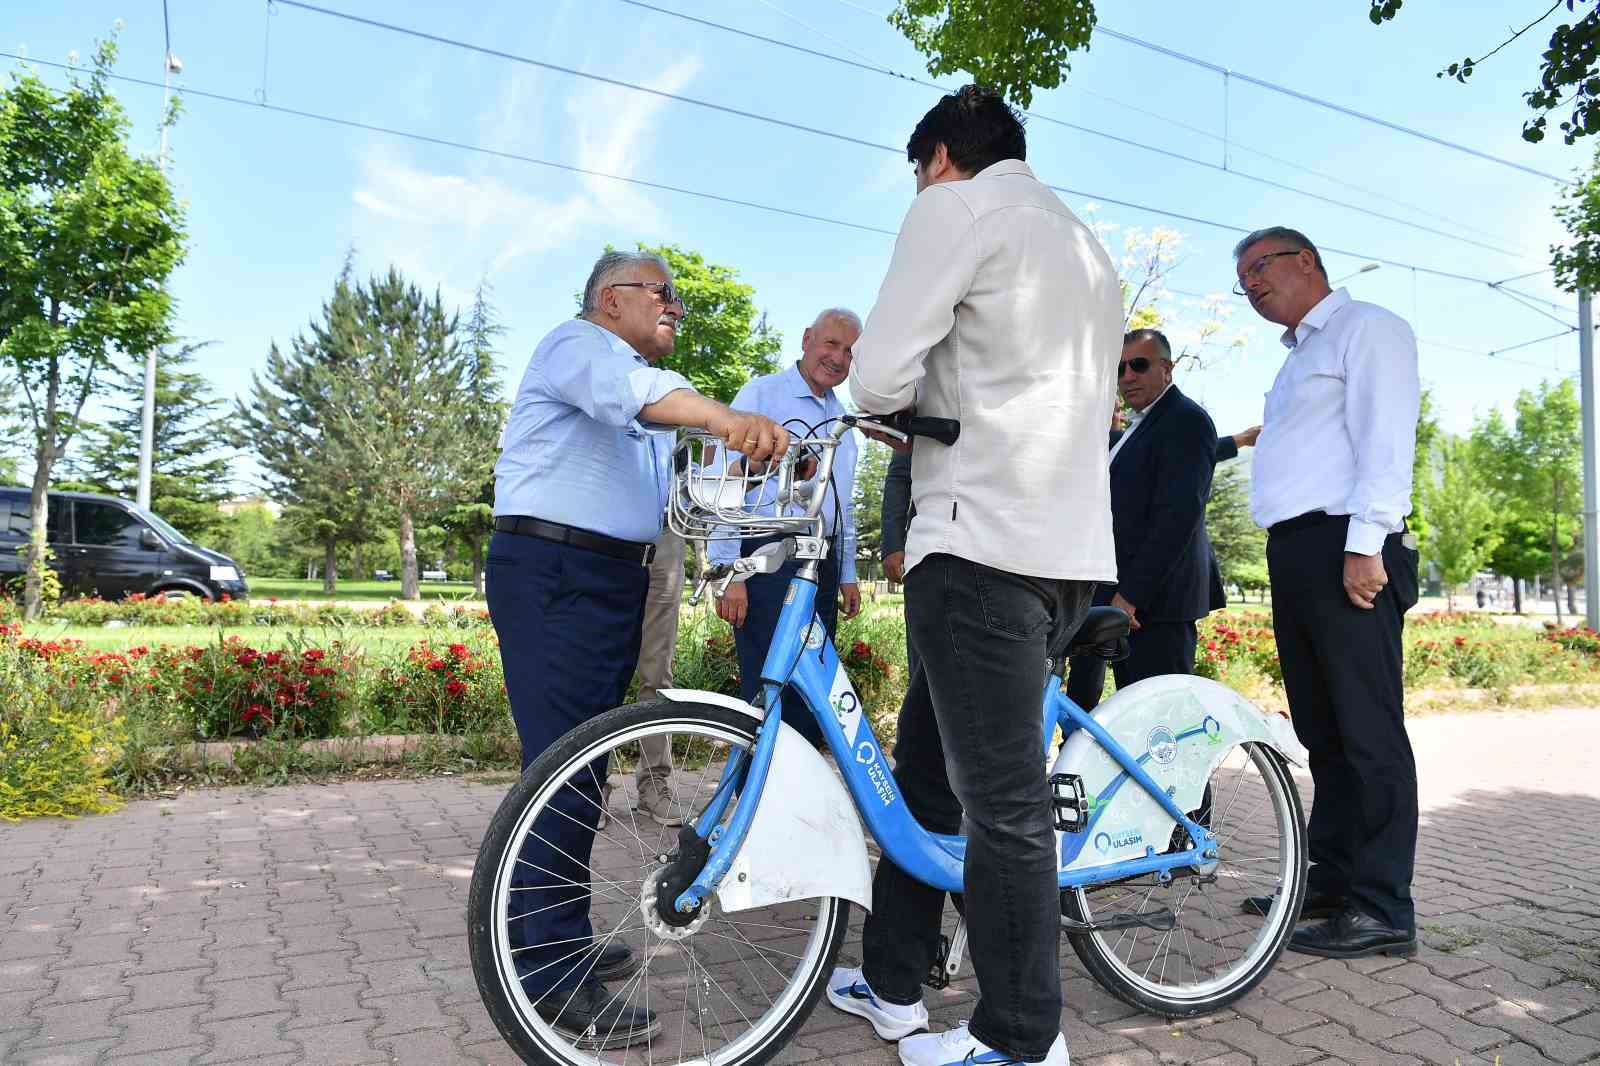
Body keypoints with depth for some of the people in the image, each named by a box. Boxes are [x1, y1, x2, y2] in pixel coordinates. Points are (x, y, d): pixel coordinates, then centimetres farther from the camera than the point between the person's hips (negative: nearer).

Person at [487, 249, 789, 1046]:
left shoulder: (643, 388, 27)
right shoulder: (577, 345, -5)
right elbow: (627, 386, -30)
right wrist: (723, 418, -48)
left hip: (614, 578, 10)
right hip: (551, 573, -9)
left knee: (581, 768, 13)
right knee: (565, 768, -12)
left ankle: (558, 940, 25)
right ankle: (553, 978, -4)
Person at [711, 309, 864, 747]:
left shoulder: (841, 418, 20)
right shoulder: (761, 394, -1)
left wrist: (848, 574, 21)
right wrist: (727, 573, -15)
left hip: (823, 563, 7)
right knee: (769, 693, -8)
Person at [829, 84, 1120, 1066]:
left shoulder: (957, 208, -1)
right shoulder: (1090, 250, 26)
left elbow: (878, 379, -10)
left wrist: (921, 396, 10)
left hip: (983, 542, -9)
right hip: (1074, 549, 9)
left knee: (1001, 801, -1)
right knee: (925, 765, 16)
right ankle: (891, 983, 29)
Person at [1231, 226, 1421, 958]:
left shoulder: (1366, 327, 1)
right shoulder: (1299, 356, 27)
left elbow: (1385, 438, -12)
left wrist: (1365, 544, -20)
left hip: (1346, 550, -9)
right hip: (1296, 553, 9)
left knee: (1368, 733, -6)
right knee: (1321, 732, 11)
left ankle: (1383, 908, 0)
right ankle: (1331, 879, 20)